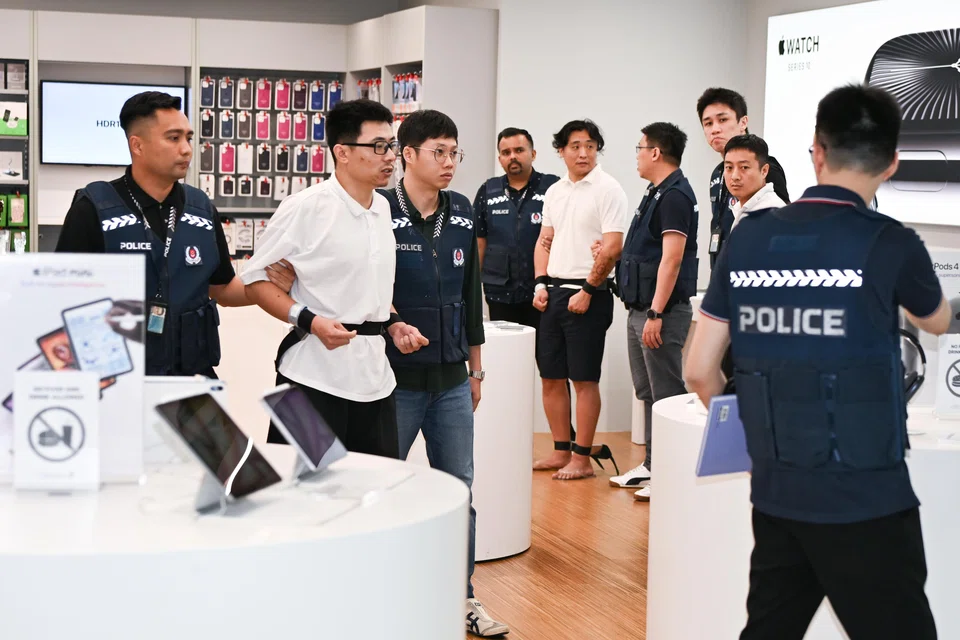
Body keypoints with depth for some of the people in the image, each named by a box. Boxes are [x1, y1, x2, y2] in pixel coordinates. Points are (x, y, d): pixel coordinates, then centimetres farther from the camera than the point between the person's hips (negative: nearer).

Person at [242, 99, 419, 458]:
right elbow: (256, 279, -6)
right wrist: (309, 321, -18)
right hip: (315, 372, -6)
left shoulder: (383, 209, 11)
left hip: (374, 377, 7)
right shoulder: (306, 207, -10)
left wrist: (392, 325, 7)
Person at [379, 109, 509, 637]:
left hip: (452, 381, 5)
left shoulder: (461, 214, 7)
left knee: (458, 489, 11)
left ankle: (461, 595, 24)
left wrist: (475, 366, 16)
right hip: (396, 381, -5)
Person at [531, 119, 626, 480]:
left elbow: (612, 248, -14)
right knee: (551, 378, 10)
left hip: (587, 295, -7)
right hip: (553, 292, 7)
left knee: (584, 379, -3)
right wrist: (541, 284, 6)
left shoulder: (608, 190, -8)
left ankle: (582, 459, 4)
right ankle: (561, 452, 20)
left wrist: (587, 291, -14)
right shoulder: (554, 192, 13)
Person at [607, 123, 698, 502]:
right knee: (647, 393, 15)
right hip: (641, 309, 10)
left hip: (661, 311, -10)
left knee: (666, 395, -5)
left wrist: (656, 314, -25)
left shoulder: (674, 195, -16)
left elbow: (671, 259, -22)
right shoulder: (657, 193, 15)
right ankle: (652, 465, 24)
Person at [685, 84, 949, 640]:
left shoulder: (749, 238, 0)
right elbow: (938, 322, 12)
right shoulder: (889, 244, -11)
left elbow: (700, 369, 4)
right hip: (864, 503, -4)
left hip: (775, 494, 5)